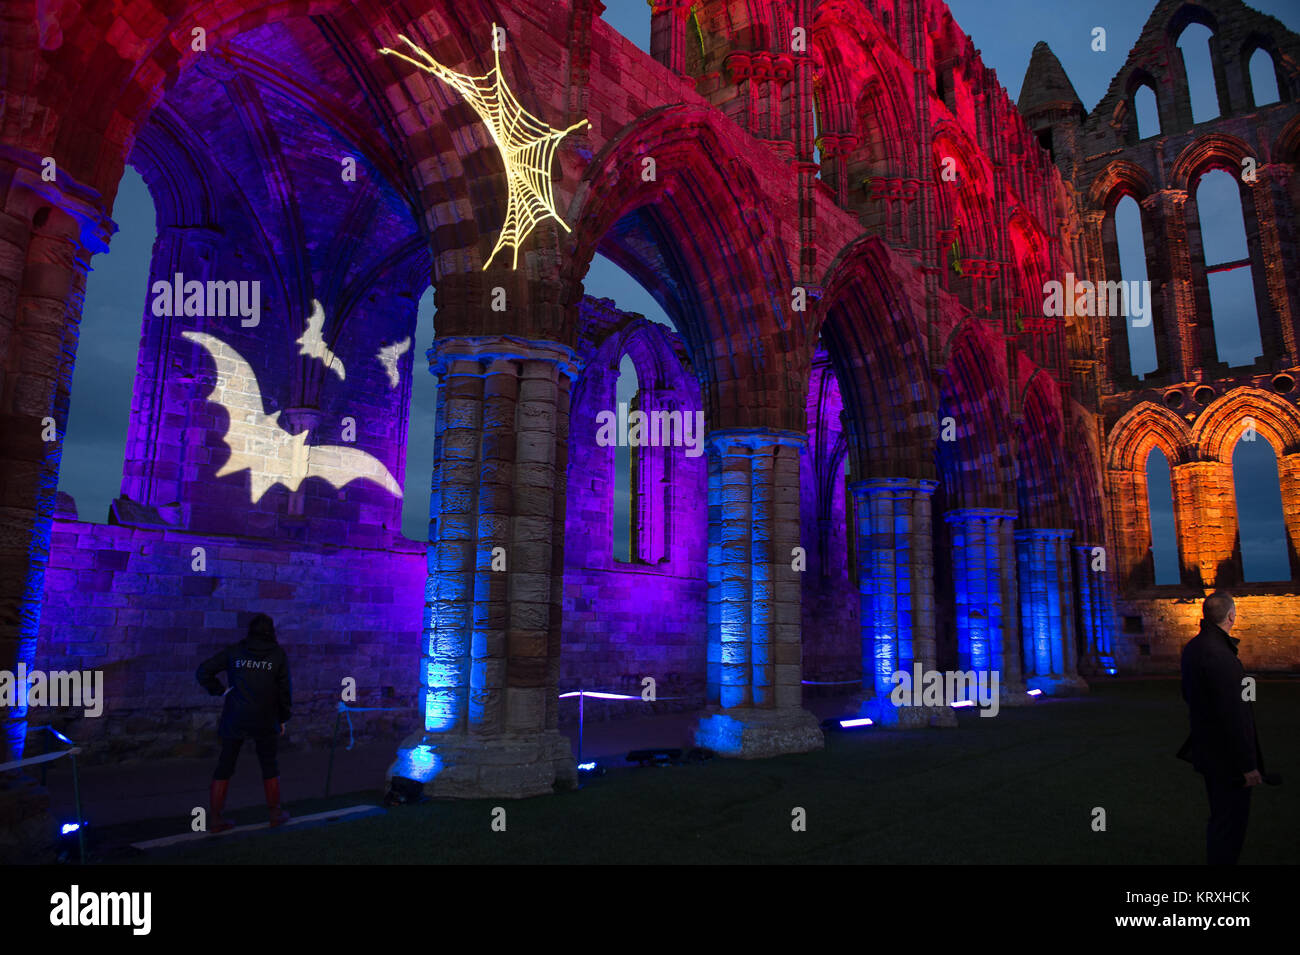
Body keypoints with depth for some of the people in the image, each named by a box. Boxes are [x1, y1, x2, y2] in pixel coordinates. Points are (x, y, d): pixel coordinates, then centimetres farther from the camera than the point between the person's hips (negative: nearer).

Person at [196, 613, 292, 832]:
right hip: (264, 721, -1)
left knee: (224, 767, 8)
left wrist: (220, 690, 3)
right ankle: (275, 814, 20)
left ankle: (214, 819, 9)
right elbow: (284, 689, 2)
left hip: (234, 719, 1)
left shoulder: (234, 651, 3)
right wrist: (283, 718, 11)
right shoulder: (279, 654, 0)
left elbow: (202, 672, -3)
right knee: (269, 766, 12)